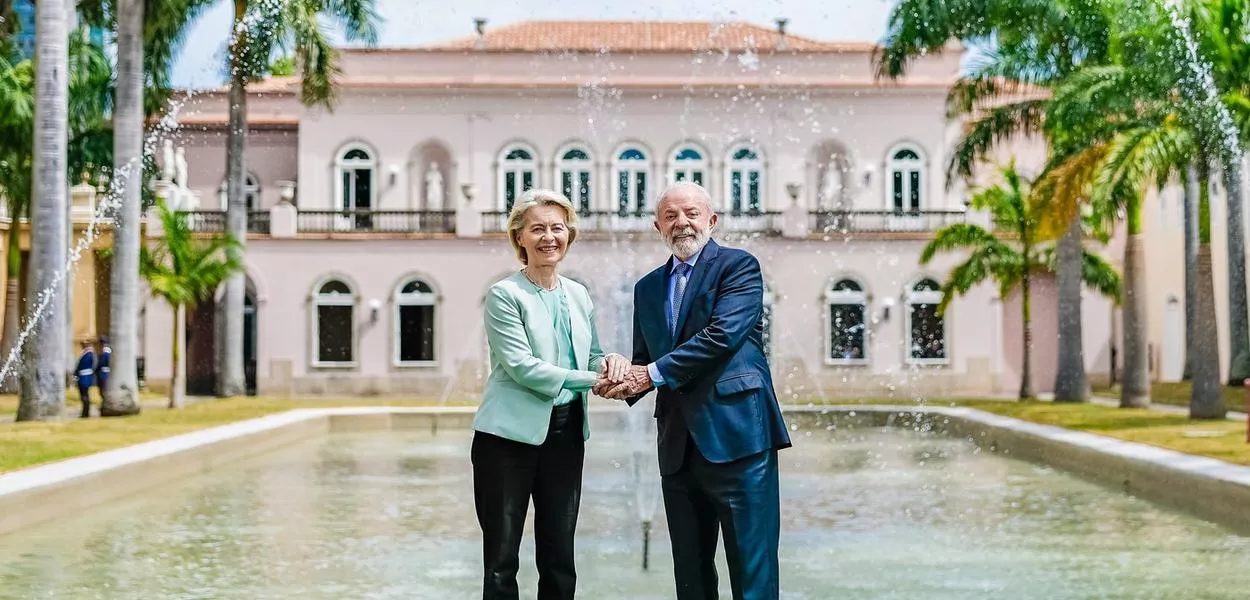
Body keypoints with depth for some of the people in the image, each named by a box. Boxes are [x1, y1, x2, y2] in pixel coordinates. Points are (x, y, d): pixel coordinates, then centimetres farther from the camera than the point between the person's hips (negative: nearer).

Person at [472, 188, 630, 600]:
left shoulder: (579, 296, 10)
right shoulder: (504, 295, -7)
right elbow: (520, 365, -16)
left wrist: (610, 363, -7)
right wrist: (591, 380, -19)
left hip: (566, 435, 5)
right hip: (510, 435, -5)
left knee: (560, 559, 10)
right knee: (502, 560, 2)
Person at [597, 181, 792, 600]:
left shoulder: (738, 266, 0)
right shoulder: (648, 288, 19)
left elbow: (724, 334, -15)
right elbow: (645, 360, 19)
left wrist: (654, 374, -16)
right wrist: (625, 382, -6)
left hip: (736, 434, -6)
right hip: (679, 444, 6)